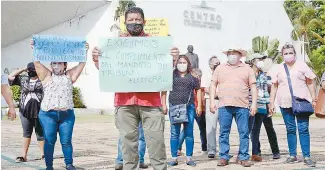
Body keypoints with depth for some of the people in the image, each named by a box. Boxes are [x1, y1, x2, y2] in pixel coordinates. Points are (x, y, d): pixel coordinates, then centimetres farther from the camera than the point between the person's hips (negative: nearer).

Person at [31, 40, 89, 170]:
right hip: (48, 115, -1)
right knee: (49, 141, 2)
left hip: (67, 114, 1)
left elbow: (81, 64, 6)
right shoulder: (47, 75, 9)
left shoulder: (69, 76, 13)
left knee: (66, 141, 3)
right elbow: (37, 63, -2)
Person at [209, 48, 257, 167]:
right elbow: (213, 85, 12)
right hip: (224, 105, 1)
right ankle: (223, 157, 8)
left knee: (244, 133, -1)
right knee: (224, 133, 2)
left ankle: (243, 157, 7)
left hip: (242, 106, 0)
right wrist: (212, 101, 2)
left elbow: (253, 87, 8)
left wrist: (254, 103, -2)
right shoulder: (220, 68, 14)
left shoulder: (247, 69, 12)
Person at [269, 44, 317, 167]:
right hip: (285, 103, 2)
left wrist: (314, 99, 0)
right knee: (290, 129, 6)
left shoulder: (302, 65, 6)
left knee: (303, 129, -6)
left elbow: (310, 83, 6)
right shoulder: (279, 69, 11)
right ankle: (293, 155, 13)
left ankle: (307, 156, -4)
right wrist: (271, 103, 6)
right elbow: (274, 87, 11)